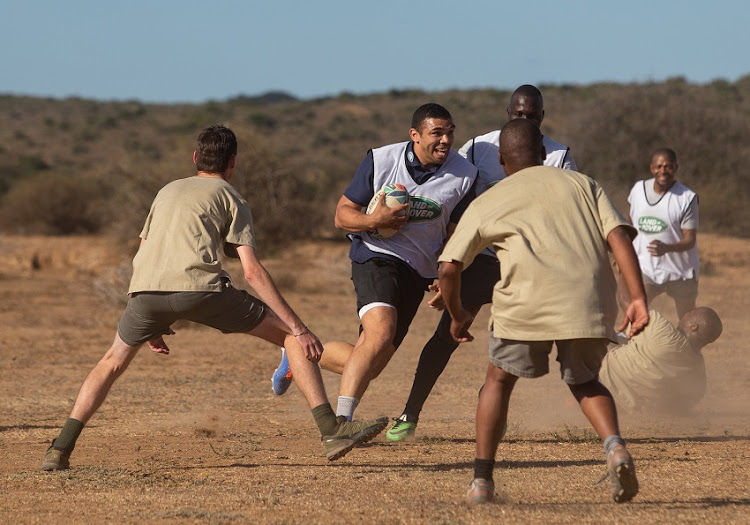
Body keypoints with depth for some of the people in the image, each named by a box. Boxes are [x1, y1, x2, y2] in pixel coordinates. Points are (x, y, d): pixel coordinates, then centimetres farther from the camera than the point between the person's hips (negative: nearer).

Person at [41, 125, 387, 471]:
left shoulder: (168, 191, 33)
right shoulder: (230, 198, 18)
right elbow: (252, 271, 6)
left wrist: (151, 326, 39)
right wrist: (299, 329, 4)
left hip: (145, 289, 4)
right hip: (197, 287, -4)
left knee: (113, 362, 27)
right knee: (290, 334, 8)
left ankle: (60, 450, 16)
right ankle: (332, 431, -2)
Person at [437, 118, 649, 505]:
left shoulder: (487, 202, 21)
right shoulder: (582, 185, 24)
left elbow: (449, 268, 15)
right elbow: (619, 235, 8)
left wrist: (457, 314, 32)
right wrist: (638, 297, 2)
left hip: (529, 300, -2)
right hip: (591, 302, 2)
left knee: (499, 378, 22)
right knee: (584, 381, 25)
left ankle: (482, 480, 14)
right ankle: (614, 444, -3)